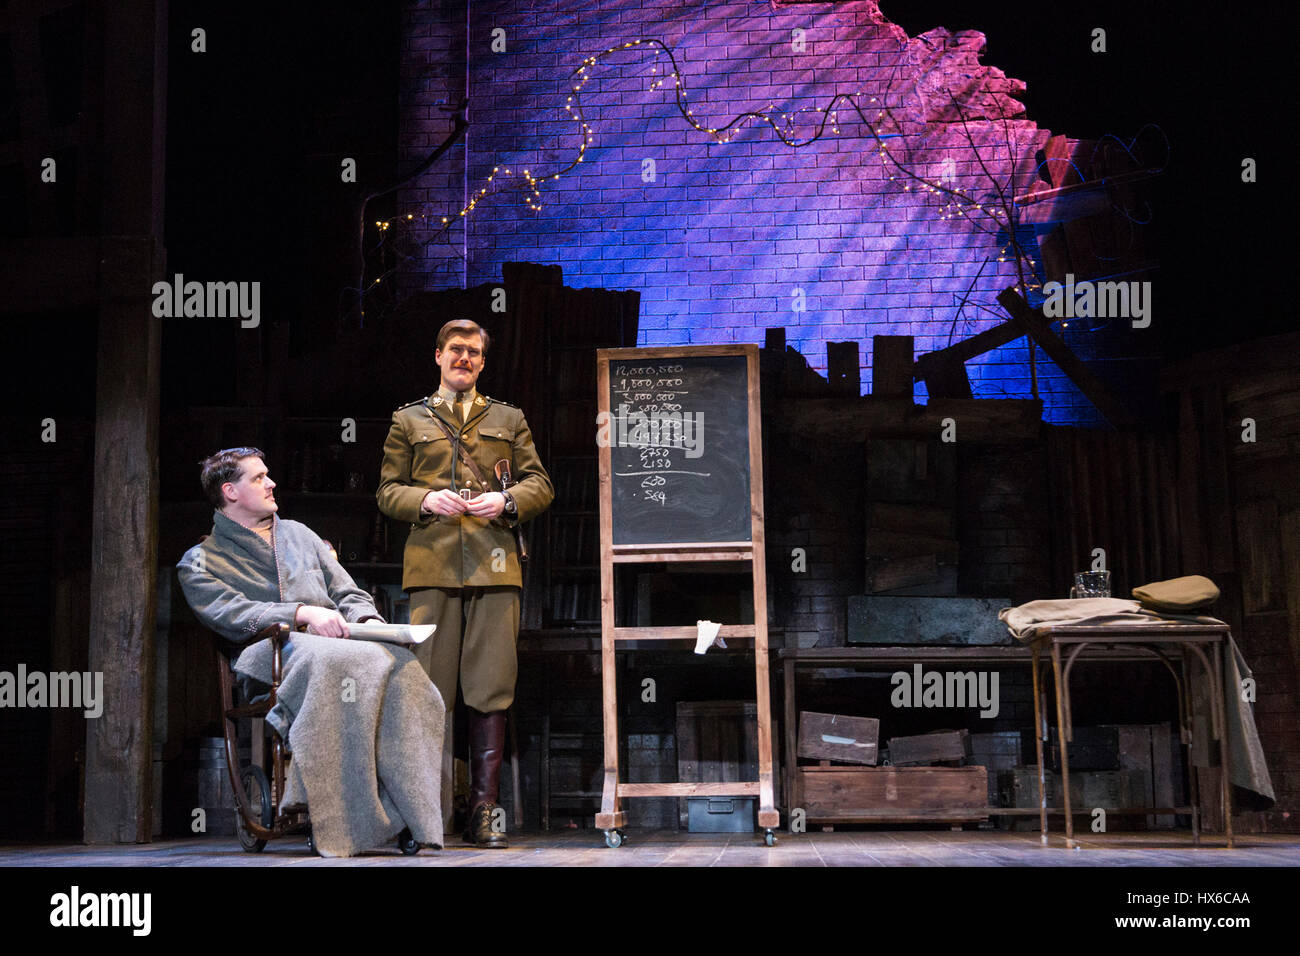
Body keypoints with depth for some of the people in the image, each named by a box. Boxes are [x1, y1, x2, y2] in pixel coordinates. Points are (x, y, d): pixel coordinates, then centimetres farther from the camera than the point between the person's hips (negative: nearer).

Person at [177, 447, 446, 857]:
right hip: (270, 654, -4)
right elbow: (235, 614, -5)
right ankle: (338, 821, -41)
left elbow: (349, 594, 26)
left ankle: (406, 809, -38)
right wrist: (304, 614, -18)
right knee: (336, 662, -41)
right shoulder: (200, 562, 15)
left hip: (335, 642, 5)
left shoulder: (298, 534, 31)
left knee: (399, 664, -33)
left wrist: (368, 621, 2)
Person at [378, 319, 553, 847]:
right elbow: (387, 491, 13)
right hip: (433, 565, -1)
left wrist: (508, 501, -5)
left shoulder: (509, 419, 21)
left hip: (494, 565, 1)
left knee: (491, 688, -2)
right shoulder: (409, 420, 18)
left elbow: (540, 483, 16)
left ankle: (484, 808, 2)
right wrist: (426, 500, -7)